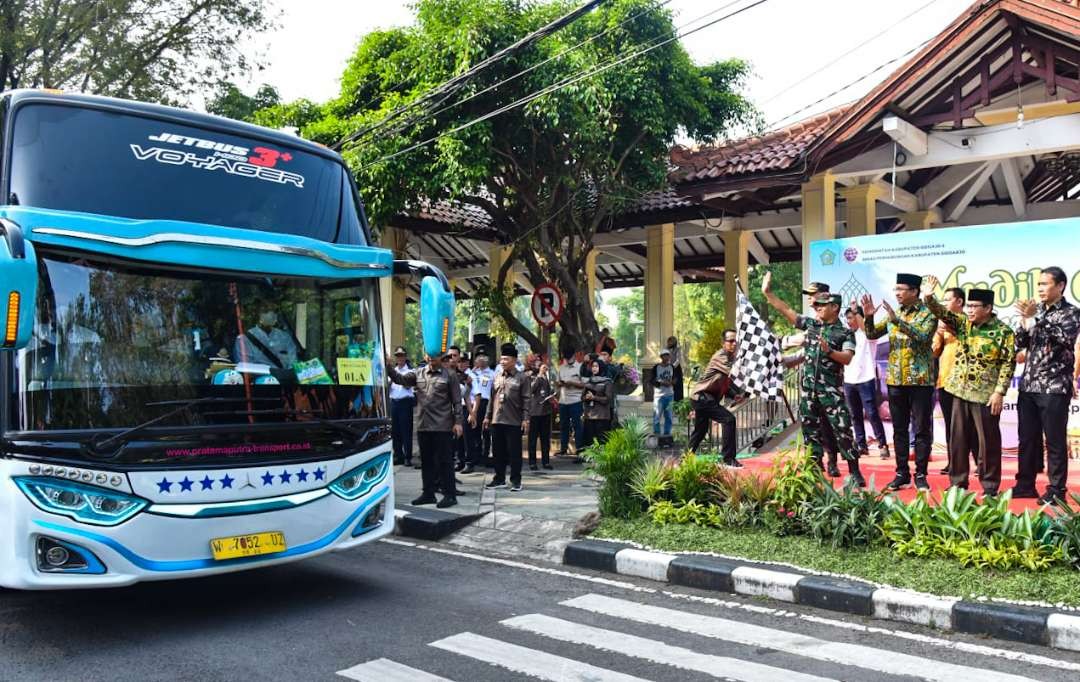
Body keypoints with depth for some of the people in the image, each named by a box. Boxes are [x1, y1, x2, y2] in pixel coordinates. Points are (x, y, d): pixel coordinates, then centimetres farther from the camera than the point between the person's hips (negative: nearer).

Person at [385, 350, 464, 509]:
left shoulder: (449, 375, -1)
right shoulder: (418, 373, 10)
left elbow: (457, 401, -2)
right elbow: (400, 379, 0)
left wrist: (458, 421, -8)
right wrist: (388, 367, -16)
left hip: (442, 426, -4)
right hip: (423, 425, 5)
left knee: (444, 461, 0)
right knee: (426, 461, 12)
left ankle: (450, 495, 7)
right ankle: (428, 493, 22)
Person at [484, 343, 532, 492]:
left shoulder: (522, 378, -4)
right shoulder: (497, 378, 13)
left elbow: (527, 400, -7)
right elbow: (492, 398, 17)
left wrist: (526, 419, -13)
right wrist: (488, 416, 14)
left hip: (514, 422, -5)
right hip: (497, 421, 6)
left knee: (514, 452, 0)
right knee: (498, 452, 11)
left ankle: (516, 481, 8)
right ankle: (499, 479, 21)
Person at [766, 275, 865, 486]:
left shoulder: (845, 333, -3)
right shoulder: (810, 324, 10)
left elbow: (847, 358, -15)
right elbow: (786, 310, 9)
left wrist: (829, 351, -31)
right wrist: (768, 293, 4)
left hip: (832, 390, -5)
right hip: (809, 388, 5)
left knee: (842, 431, -5)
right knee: (810, 431, 7)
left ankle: (855, 473, 3)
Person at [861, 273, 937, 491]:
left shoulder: (928, 314, -5)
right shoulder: (893, 314, 10)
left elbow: (923, 336, -22)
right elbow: (872, 335, 8)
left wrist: (896, 320, -28)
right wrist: (868, 317, -10)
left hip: (920, 380, -5)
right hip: (895, 380, 5)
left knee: (922, 429, 1)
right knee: (899, 429, 9)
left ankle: (921, 475, 9)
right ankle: (902, 473, 16)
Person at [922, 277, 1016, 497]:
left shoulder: (1003, 331, -8)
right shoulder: (963, 323, 7)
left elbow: (1008, 363, -9)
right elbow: (942, 313, -4)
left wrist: (999, 392, -14)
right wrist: (928, 298, -23)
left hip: (986, 394, -5)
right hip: (961, 392, 5)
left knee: (988, 441, 2)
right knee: (958, 439, 9)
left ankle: (990, 486, 12)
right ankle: (958, 482, 19)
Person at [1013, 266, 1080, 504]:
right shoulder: (1037, 310, 14)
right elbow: (1021, 343, 11)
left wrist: (1035, 318, -20)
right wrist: (1024, 320, -6)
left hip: (1055, 387, -5)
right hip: (1029, 385, 5)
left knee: (1055, 440, -1)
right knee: (1027, 438, 9)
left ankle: (1056, 491, 6)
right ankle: (1025, 485, 19)